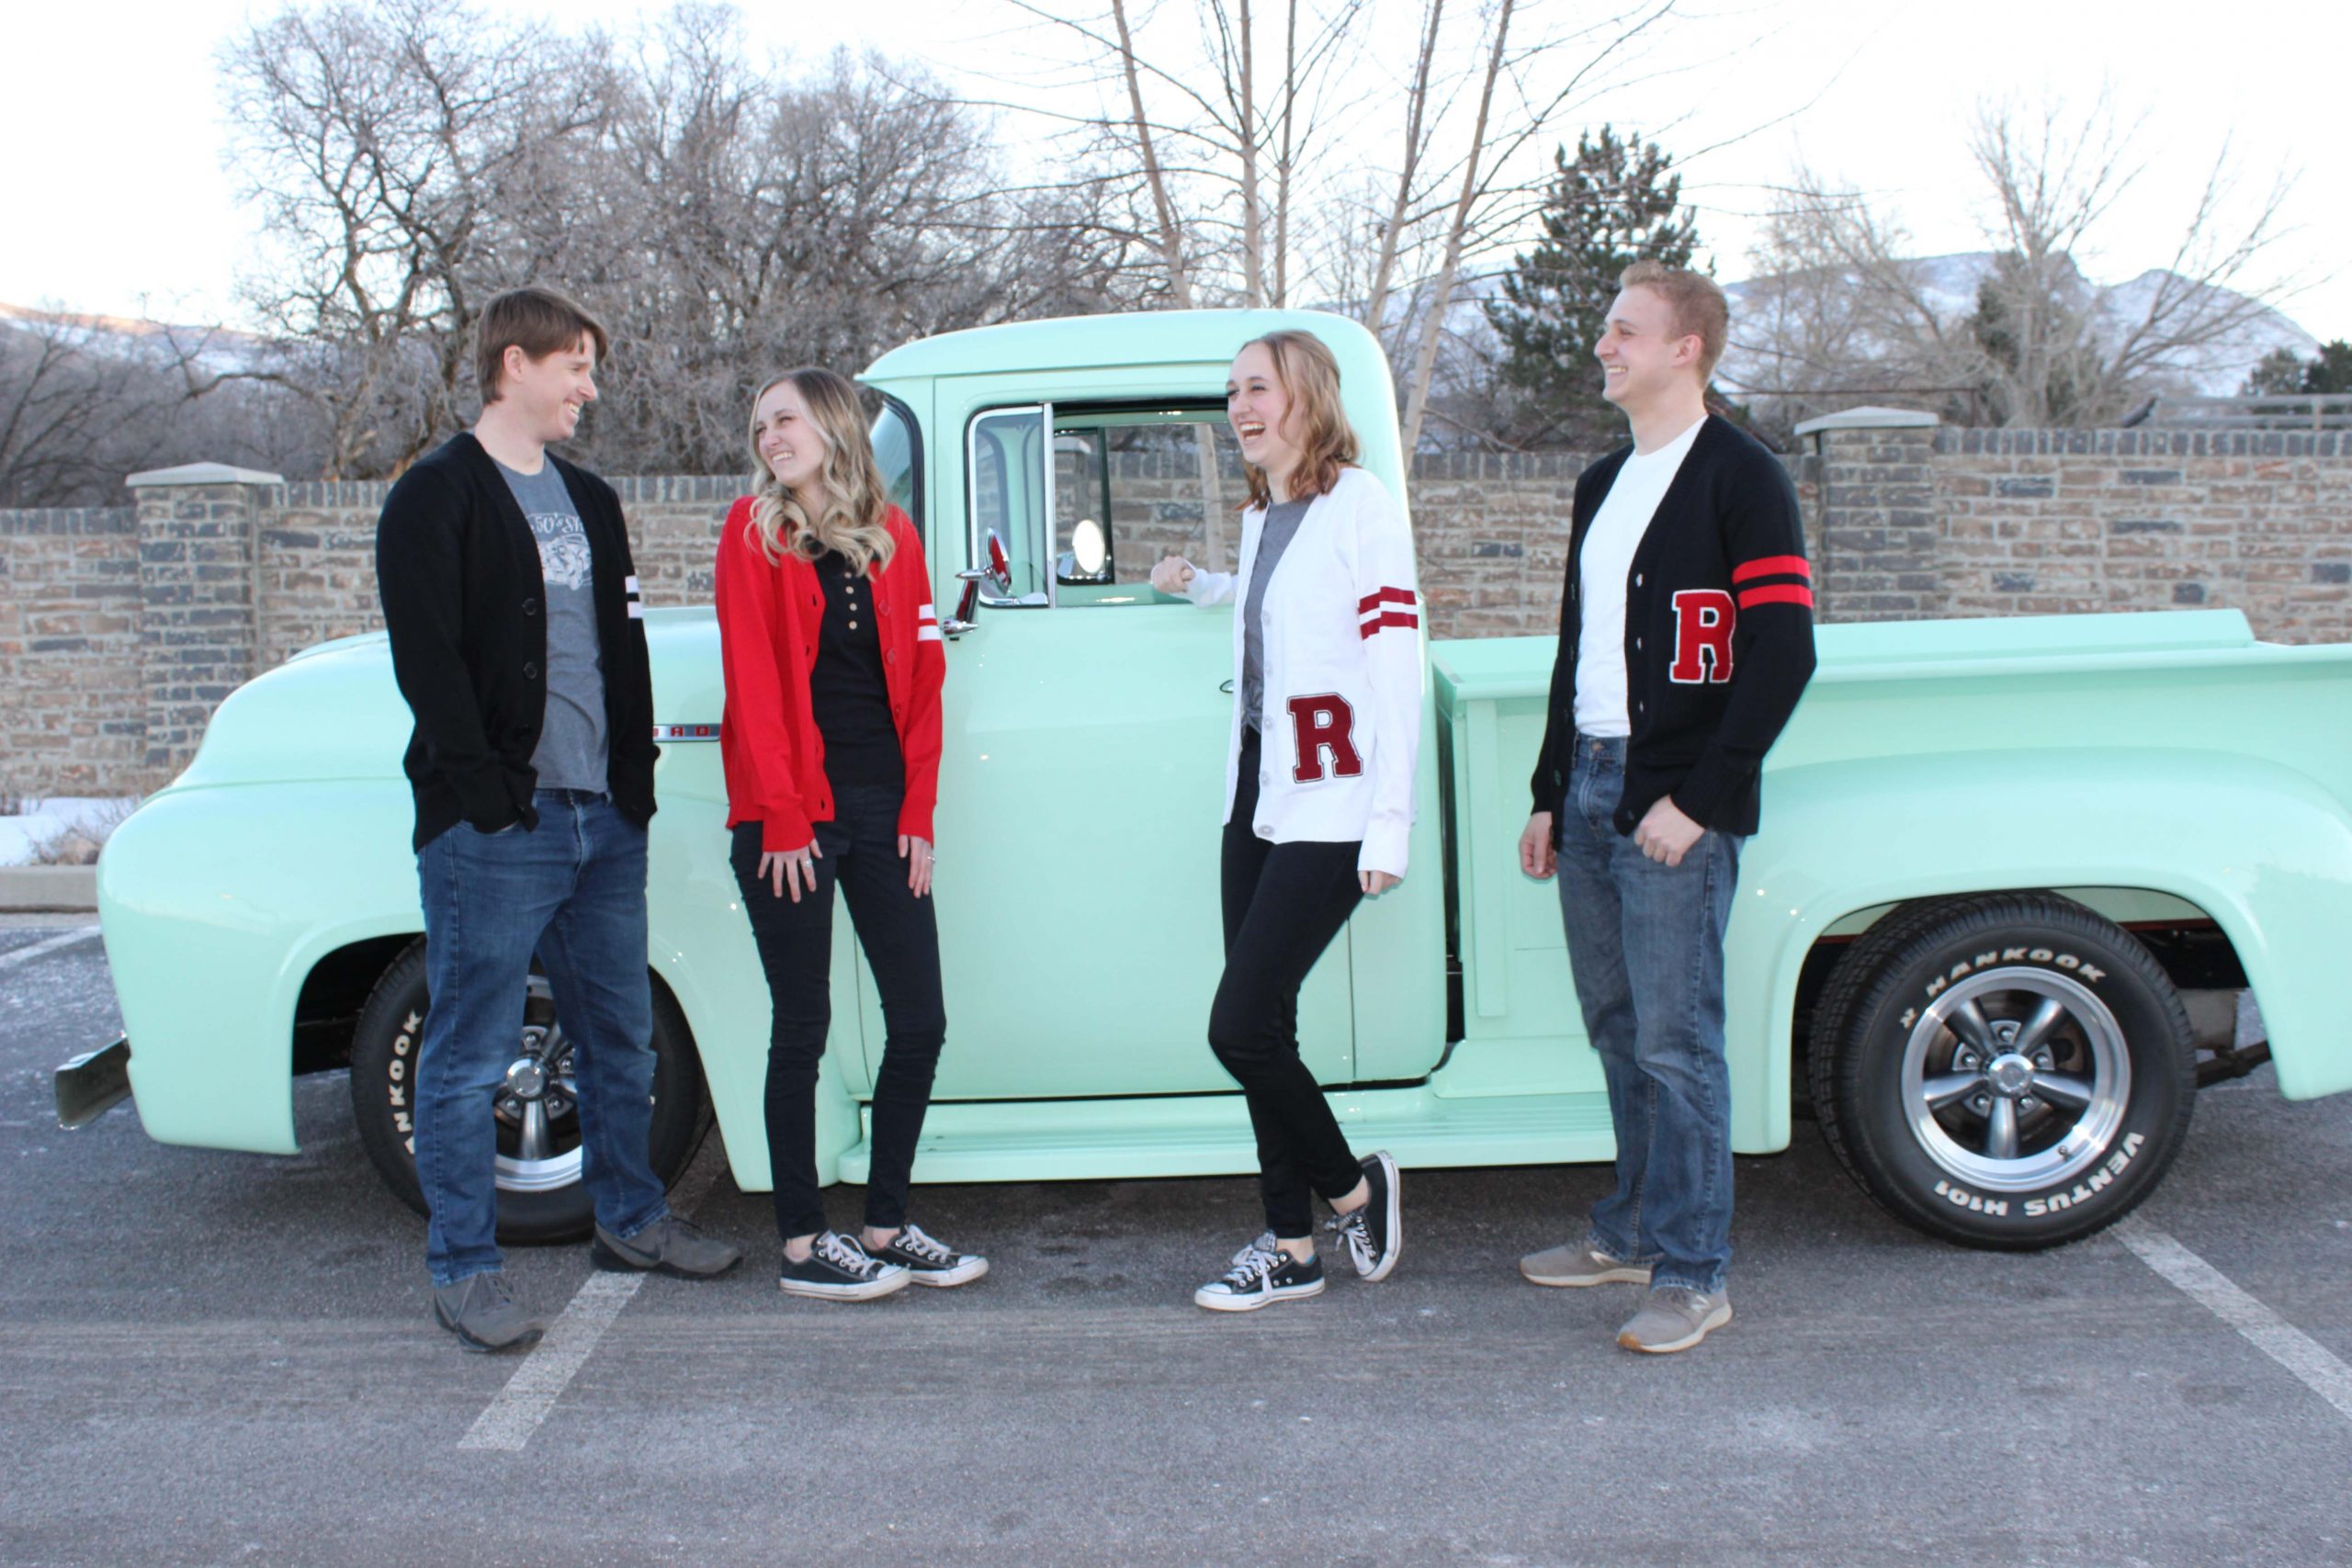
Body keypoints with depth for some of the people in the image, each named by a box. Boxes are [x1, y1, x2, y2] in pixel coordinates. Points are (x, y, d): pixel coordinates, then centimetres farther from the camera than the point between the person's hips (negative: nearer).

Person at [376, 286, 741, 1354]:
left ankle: (630, 1218, 31)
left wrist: (634, 777, 9)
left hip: (604, 823, 7)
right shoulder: (437, 496, -3)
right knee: (472, 1056, 0)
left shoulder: (590, 502, 19)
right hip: (493, 829, -7)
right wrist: (485, 788, -17)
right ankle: (464, 1273, 10)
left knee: (621, 1038, 15)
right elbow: (427, 660, -11)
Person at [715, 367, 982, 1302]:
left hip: (881, 807, 4)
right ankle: (803, 1245, 13)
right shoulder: (752, 531, 1)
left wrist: (919, 813, 2)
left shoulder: (891, 537, 11)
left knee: (921, 1021, 5)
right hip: (792, 816, -4)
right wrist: (781, 818, -12)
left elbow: (921, 679, 9)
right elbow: (752, 681, -6)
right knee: (803, 1028, 2)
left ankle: (886, 1225, 20)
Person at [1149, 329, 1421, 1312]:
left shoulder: (1361, 506, -9)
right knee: (1259, 1027, 8)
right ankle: (1292, 1248, 19)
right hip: (1255, 796, 8)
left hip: (1327, 814, -8)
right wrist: (1200, 587, 36)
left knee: (1241, 1026, -10)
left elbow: (1396, 667, -15)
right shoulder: (1260, 514, 15)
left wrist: (1390, 827, -18)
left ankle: (1353, 1187, 14)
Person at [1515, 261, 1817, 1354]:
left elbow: (1783, 651, -13)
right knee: (1618, 1032, 14)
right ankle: (1631, 1234, 27)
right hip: (1591, 793, 8)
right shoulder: (1602, 483, 18)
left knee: (1675, 1040, -4)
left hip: (1675, 806, -8)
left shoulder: (1740, 477, -7)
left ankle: (1693, 1275, 6)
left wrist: (1700, 800, -17)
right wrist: (1550, 794, 19)